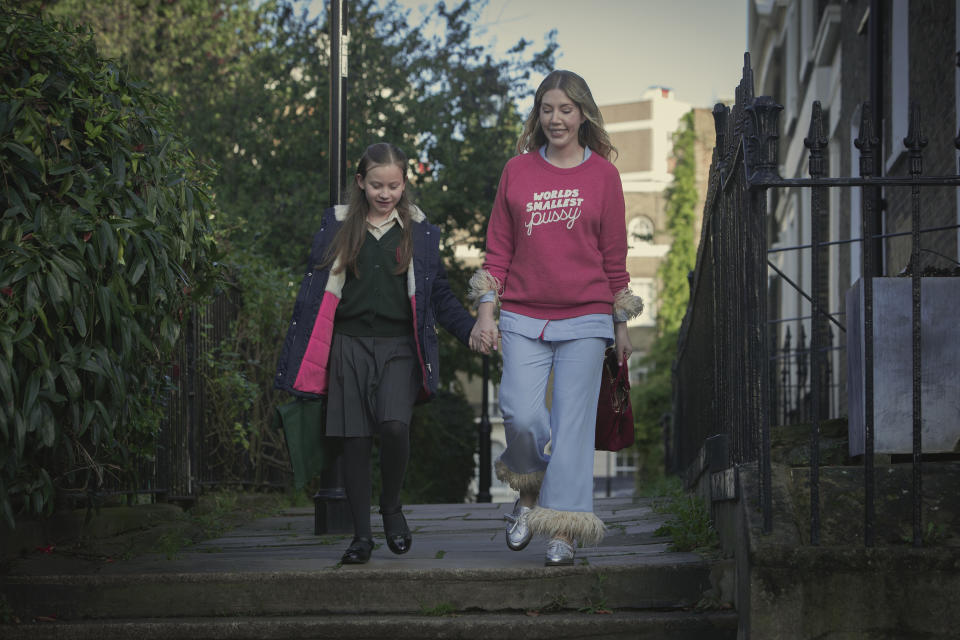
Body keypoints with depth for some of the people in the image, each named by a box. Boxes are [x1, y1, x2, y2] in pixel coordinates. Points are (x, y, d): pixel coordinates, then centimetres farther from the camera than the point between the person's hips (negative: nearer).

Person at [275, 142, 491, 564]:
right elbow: (314, 288, 10)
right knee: (355, 438, -1)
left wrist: (469, 329, -1)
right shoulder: (337, 225, 10)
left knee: (394, 426, -21)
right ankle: (361, 534, 9)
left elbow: (439, 294, 14)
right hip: (348, 343, 1)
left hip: (399, 345, -1)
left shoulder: (420, 232, 10)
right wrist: (301, 356, 5)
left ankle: (391, 506, 5)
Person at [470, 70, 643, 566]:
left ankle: (563, 532, 0)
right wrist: (485, 311, 2)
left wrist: (621, 325, 10)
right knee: (520, 414, -13)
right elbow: (499, 248, 10)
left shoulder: (602, 174, 5)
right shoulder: (517, 171, 8)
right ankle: (529, 493, 15)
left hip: (585, 318, -1)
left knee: (573, 422, -5)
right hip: (523, 318, 1)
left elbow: (614, 255, 9)